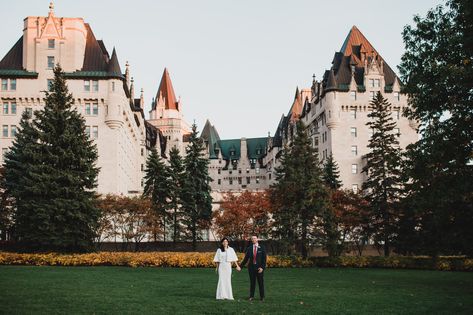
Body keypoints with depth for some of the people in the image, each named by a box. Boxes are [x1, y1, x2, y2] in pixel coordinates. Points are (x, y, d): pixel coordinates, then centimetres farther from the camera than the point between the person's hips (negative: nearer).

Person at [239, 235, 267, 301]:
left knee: (261, 282, 3)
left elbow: (264, 259, -3)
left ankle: (262, 297, 10)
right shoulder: (249, 248, 6)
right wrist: (241, 266, 1)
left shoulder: (261, 248, 0)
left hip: (259, 268, -2)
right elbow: (246, 259, 8)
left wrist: (262, 267, -14)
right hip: (251, 267, 2)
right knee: (252, 282, 5)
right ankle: (251, 296, 11)